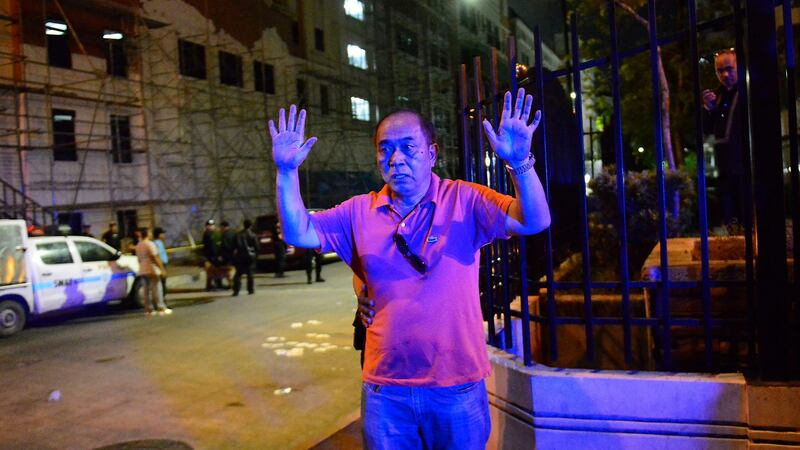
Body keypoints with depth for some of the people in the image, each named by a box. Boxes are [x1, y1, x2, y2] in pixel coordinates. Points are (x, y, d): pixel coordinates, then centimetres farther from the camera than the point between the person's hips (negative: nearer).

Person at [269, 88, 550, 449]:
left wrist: (519, 162, -33)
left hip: (456, 386, -2)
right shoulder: (359, 212, 3)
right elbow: (298, 233, 1)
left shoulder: (464, 200, -7)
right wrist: (287, 172, -11)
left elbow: (534, 222, -16)